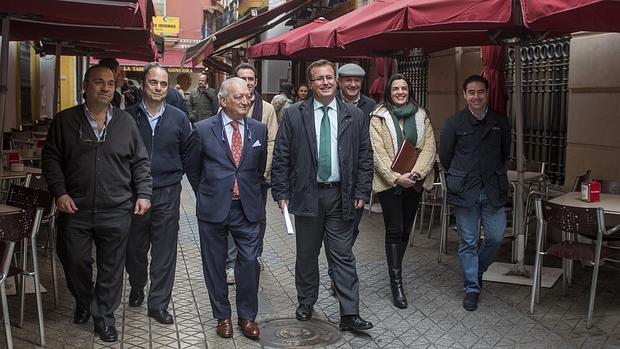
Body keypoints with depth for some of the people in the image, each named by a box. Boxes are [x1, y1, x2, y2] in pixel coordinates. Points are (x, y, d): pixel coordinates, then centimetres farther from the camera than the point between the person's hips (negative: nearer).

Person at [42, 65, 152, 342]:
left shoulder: (125, 122, 5)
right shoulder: (65, 121, 2)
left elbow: (140, 161, 8)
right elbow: (51, 158, 4)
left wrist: (143, 193, 0)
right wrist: (59, 192, -7)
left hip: (116, 212, 0)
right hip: (75, 210, 0)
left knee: (111, 268, 6)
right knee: (74, 261, 11)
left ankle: (104, 317, 24)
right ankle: (83, 302, 39)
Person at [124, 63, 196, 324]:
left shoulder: (178, 118, 3)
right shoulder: (128, 116, -1)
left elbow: (188, 153, 11)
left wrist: (176, 174, 6)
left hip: (167, 193, 0)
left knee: (164, 250, 2)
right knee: (134, 247, 12)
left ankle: (159, 303, 12)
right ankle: (137, 288, 37)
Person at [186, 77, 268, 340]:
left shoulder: (259, 130, 3)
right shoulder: (203, 129, -5)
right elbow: (193, 168, 7)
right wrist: (206, 196, 10)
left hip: (247, 207, 1)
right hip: (213, 208, -1)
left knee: (249, 261, 0)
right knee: (215, 264, 9)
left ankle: (247, 316, 19)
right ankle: (222, 316, 26)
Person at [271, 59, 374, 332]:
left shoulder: (355, 116, 3)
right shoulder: (293, 115, 0)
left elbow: (365, 157, 5)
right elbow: (280, 157, 0)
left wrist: (361, 192, 0)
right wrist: (281, 192, -4)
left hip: (341, 195, 0)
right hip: (307, 194, 0)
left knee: (343, 256, 3)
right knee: (306, 254, 13)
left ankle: (349, 315, 8)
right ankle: (306, 303, 31)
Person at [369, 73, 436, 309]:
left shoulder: (421, 116, 8)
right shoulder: (378, 117, -2)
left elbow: (429, 148, 0)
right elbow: (377, 152, -9)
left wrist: (416, 173, -15)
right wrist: (396, 177, -17)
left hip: (414, 181, 4)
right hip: (389, 181, -3)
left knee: (406, 229, 10)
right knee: (394, 230, -6)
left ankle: (395, 270, 29)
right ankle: (396, 283, -2)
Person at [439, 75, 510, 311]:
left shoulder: (501, 123, 5)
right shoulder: (454, 123, -1)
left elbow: (505, 153, 17)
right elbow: (445, 156, 5)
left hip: (493, 191, 2)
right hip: (464, 192, -2)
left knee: (496, 237, 0)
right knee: (468, 242, 3)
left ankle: (478, 270, 30)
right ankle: (472, 288, 16)